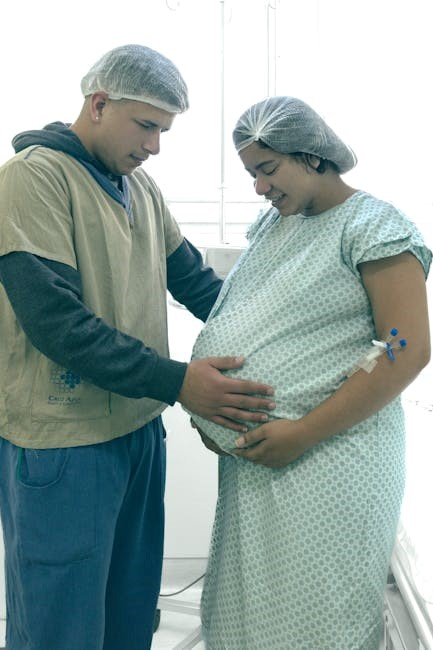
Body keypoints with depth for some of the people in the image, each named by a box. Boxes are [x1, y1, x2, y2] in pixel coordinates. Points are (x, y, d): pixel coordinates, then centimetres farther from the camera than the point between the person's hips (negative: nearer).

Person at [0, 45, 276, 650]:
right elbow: (53, 319, -22)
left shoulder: (141, 185, 11)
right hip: (62, 444, -7)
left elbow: (193, 278, 14)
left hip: (140, 427, 7)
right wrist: (176, 381, -25)